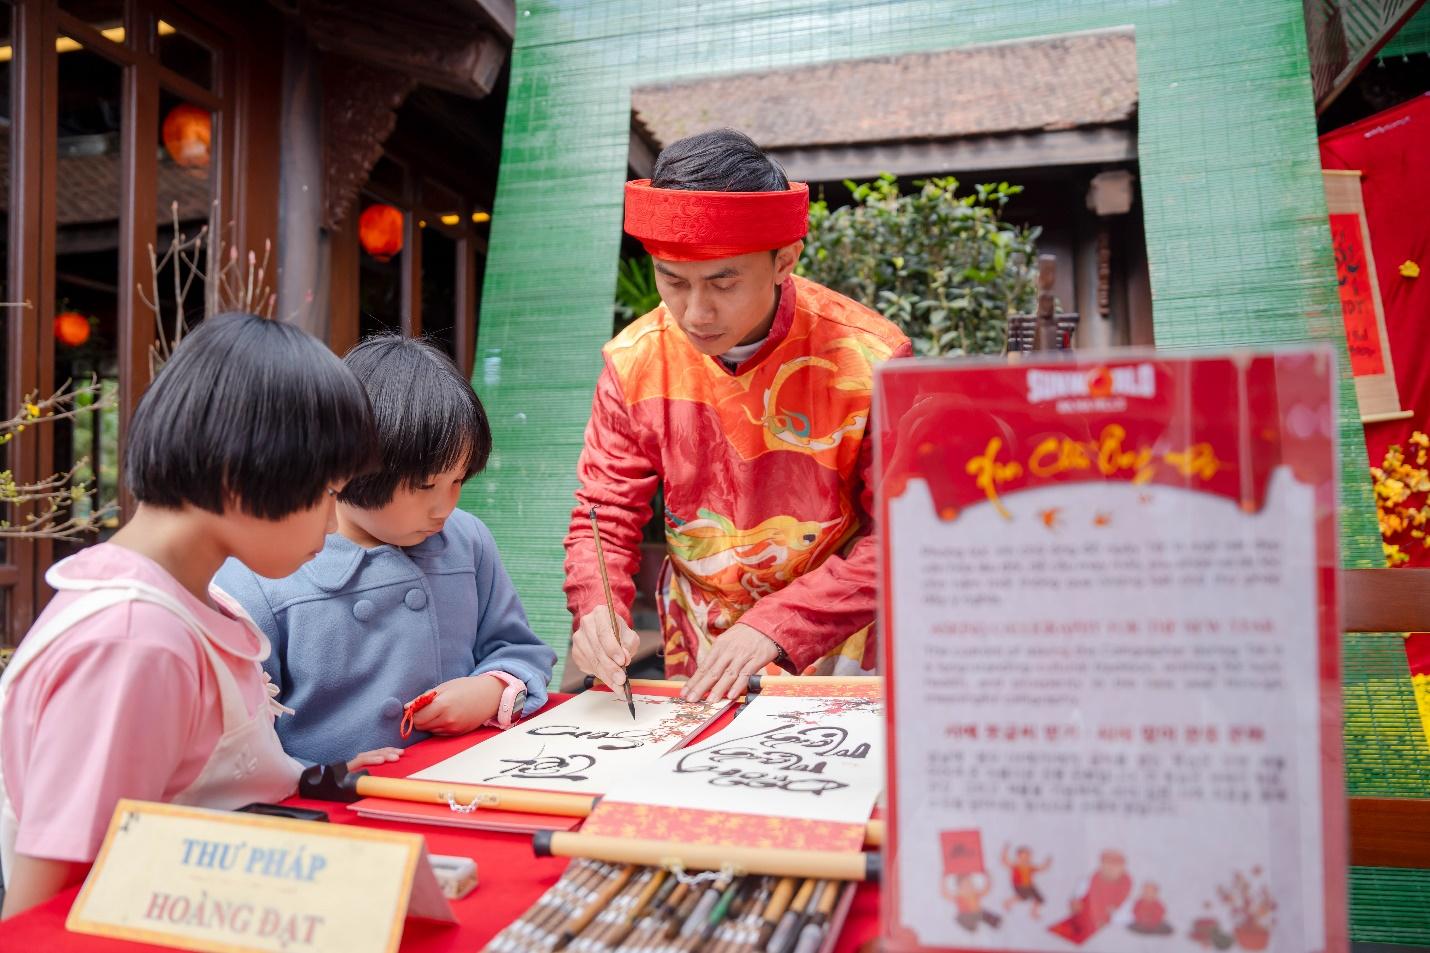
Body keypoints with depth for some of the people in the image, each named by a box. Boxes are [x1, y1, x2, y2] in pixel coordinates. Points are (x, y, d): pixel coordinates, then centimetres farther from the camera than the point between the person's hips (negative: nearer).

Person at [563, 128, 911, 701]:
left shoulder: (868, 361, -12)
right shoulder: (635, 362, -3)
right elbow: (606, 514, 3)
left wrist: (777, 626, -19)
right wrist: (596, 610, -17)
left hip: (837, 649, -1)